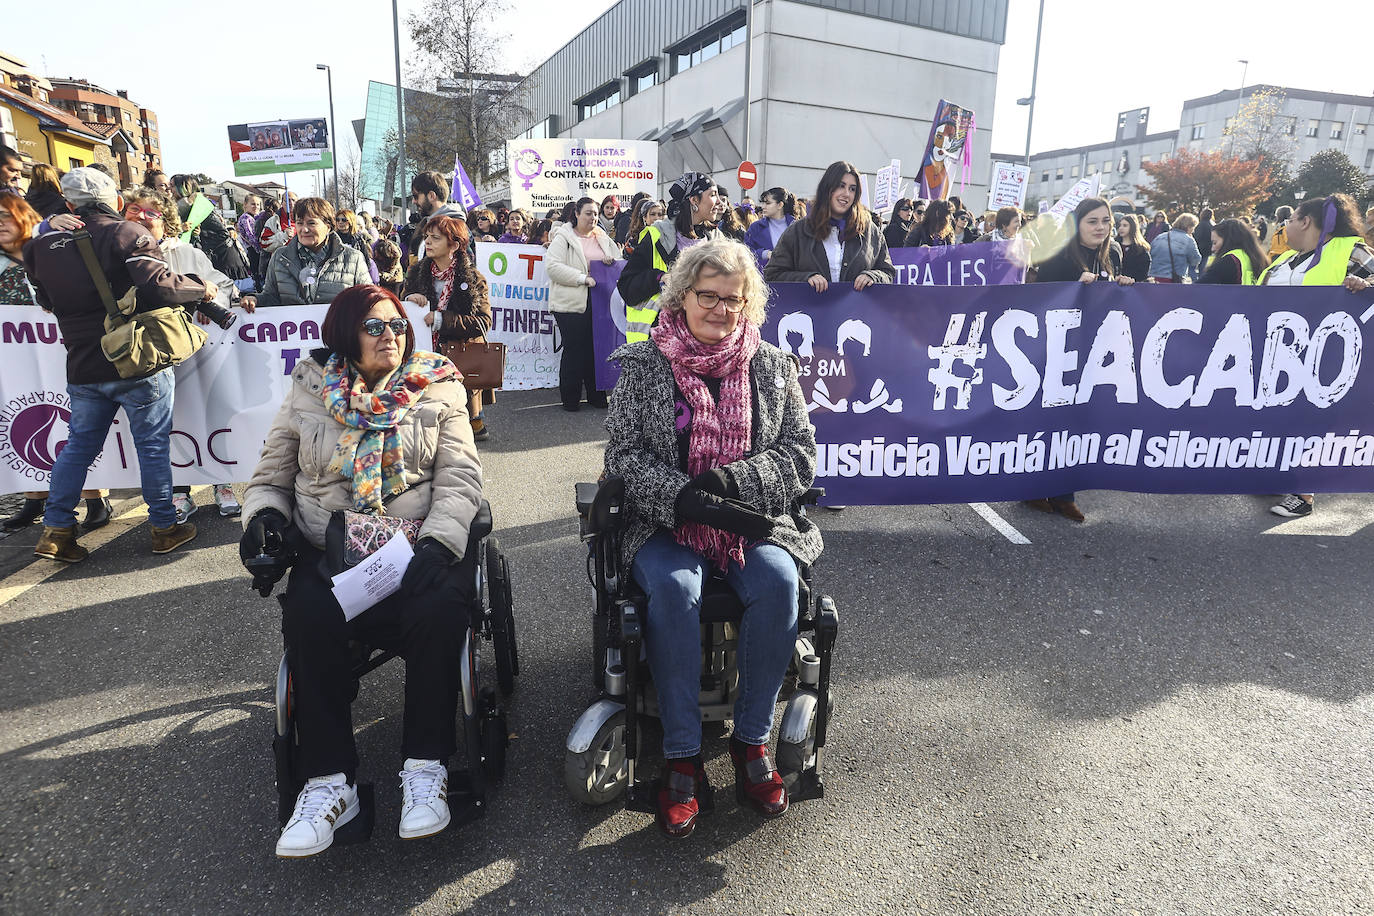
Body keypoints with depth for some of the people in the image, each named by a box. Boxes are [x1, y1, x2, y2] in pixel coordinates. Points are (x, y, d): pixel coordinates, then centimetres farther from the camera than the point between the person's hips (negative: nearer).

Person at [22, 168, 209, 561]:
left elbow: (47, 300, 16)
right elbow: (159, 284, -22)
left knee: (79, 446, 16)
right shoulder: (127, 233, -10)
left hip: (83, 368, 5)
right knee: (153, 444, 5)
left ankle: (55, 530, 18)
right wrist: (202, 289, -6)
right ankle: (164, 528, 12)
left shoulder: (45, 244, 7)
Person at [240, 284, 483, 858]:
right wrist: (265, 515, -7)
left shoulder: (437, 388, 7)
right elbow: (270, 478, 17)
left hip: (420, 547, -1)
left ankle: (425, 766, -15)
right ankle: (329, 782, -16)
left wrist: (436, 544, -18)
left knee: (438, 607, -31)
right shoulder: (309, 394, 11)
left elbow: (460, 479, -1)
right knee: (309, 616, -29)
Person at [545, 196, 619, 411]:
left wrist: (613, 260, 1)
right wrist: (582, 278, -17)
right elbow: (553, 266, -10)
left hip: (598, 302, 5)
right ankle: (570, 398, 7)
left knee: (596, 348, 6)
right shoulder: (563, 237, 1)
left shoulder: (603, 238, 18)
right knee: (574, 349, -4)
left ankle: (596, 395, 16)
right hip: (571, 303, -5)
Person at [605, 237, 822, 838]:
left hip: (755, 520, 2)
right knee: (674, 587, -32)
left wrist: (731, 480, -15)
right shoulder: (642, 363, 4)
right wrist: (690, 500, -21)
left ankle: (752, 740, -10)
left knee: (778, 580, -28)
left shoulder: (773, 366, 9)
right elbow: (624, 455, -5)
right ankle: (682, 758, -17)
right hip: (665, 524, -1)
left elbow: (801, 454, 4)